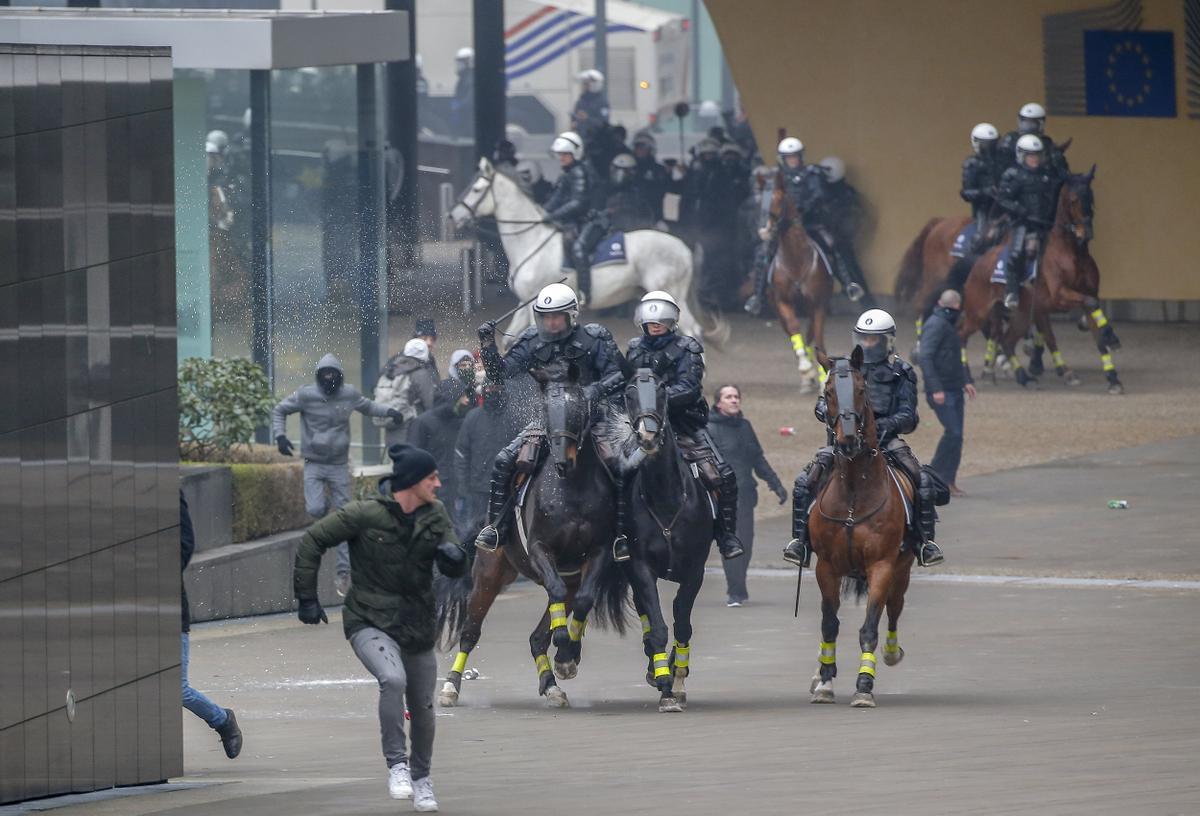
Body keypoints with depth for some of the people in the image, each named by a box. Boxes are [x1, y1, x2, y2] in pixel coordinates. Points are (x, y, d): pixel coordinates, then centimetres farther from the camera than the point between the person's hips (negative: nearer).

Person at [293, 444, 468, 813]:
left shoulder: (435, 515, 2)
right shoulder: (366, 515, -13)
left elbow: (454, 570, 0)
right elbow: (312, 541, -5)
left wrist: (454, 556, -24)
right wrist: (307, 598, -5)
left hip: (417, 628, 5)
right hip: (371, 624, -5)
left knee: (422, 709, 12)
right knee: (393, 679, -32)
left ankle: (421, 778, 36)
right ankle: (396, 764, -20)